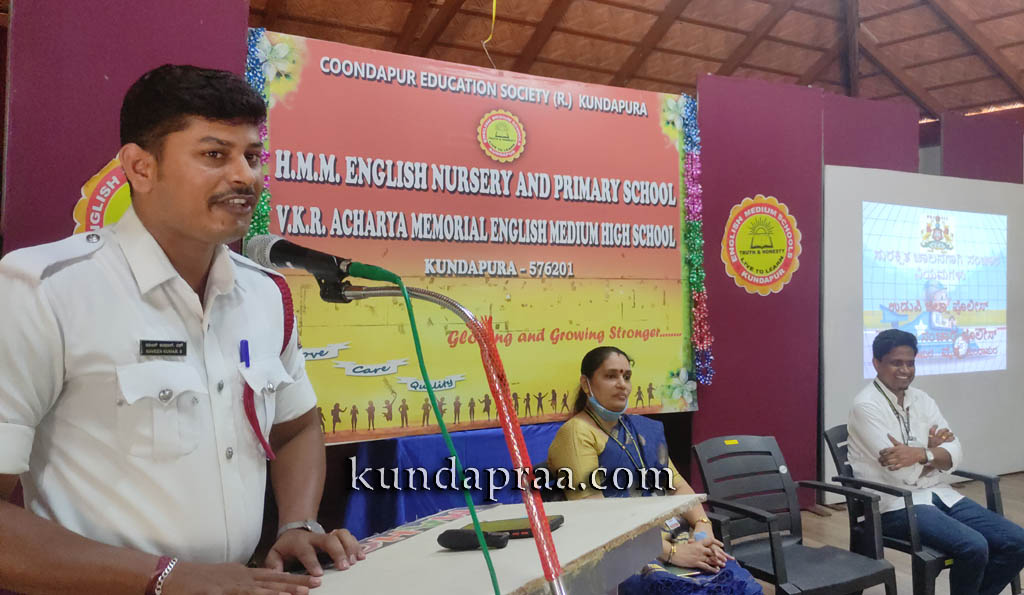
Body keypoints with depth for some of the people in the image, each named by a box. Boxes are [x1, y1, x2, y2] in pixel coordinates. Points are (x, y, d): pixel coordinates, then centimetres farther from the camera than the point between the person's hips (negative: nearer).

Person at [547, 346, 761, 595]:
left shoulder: (646, 428, 17)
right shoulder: (577, 433, -7)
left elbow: (676, 483, 13)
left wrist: (702, 526, -7)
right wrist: (670, 552, -18)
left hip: (669, 535, 7)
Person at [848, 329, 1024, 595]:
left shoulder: (922, 399, 10)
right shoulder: (866, 405, -13)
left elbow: (955, 452, -1)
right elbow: (903, 474, -18)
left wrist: (919, 454, -21)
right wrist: (931, 448, -1)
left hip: (939, 494, 7)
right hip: (896, 504, -7)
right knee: (973, 547, -27)